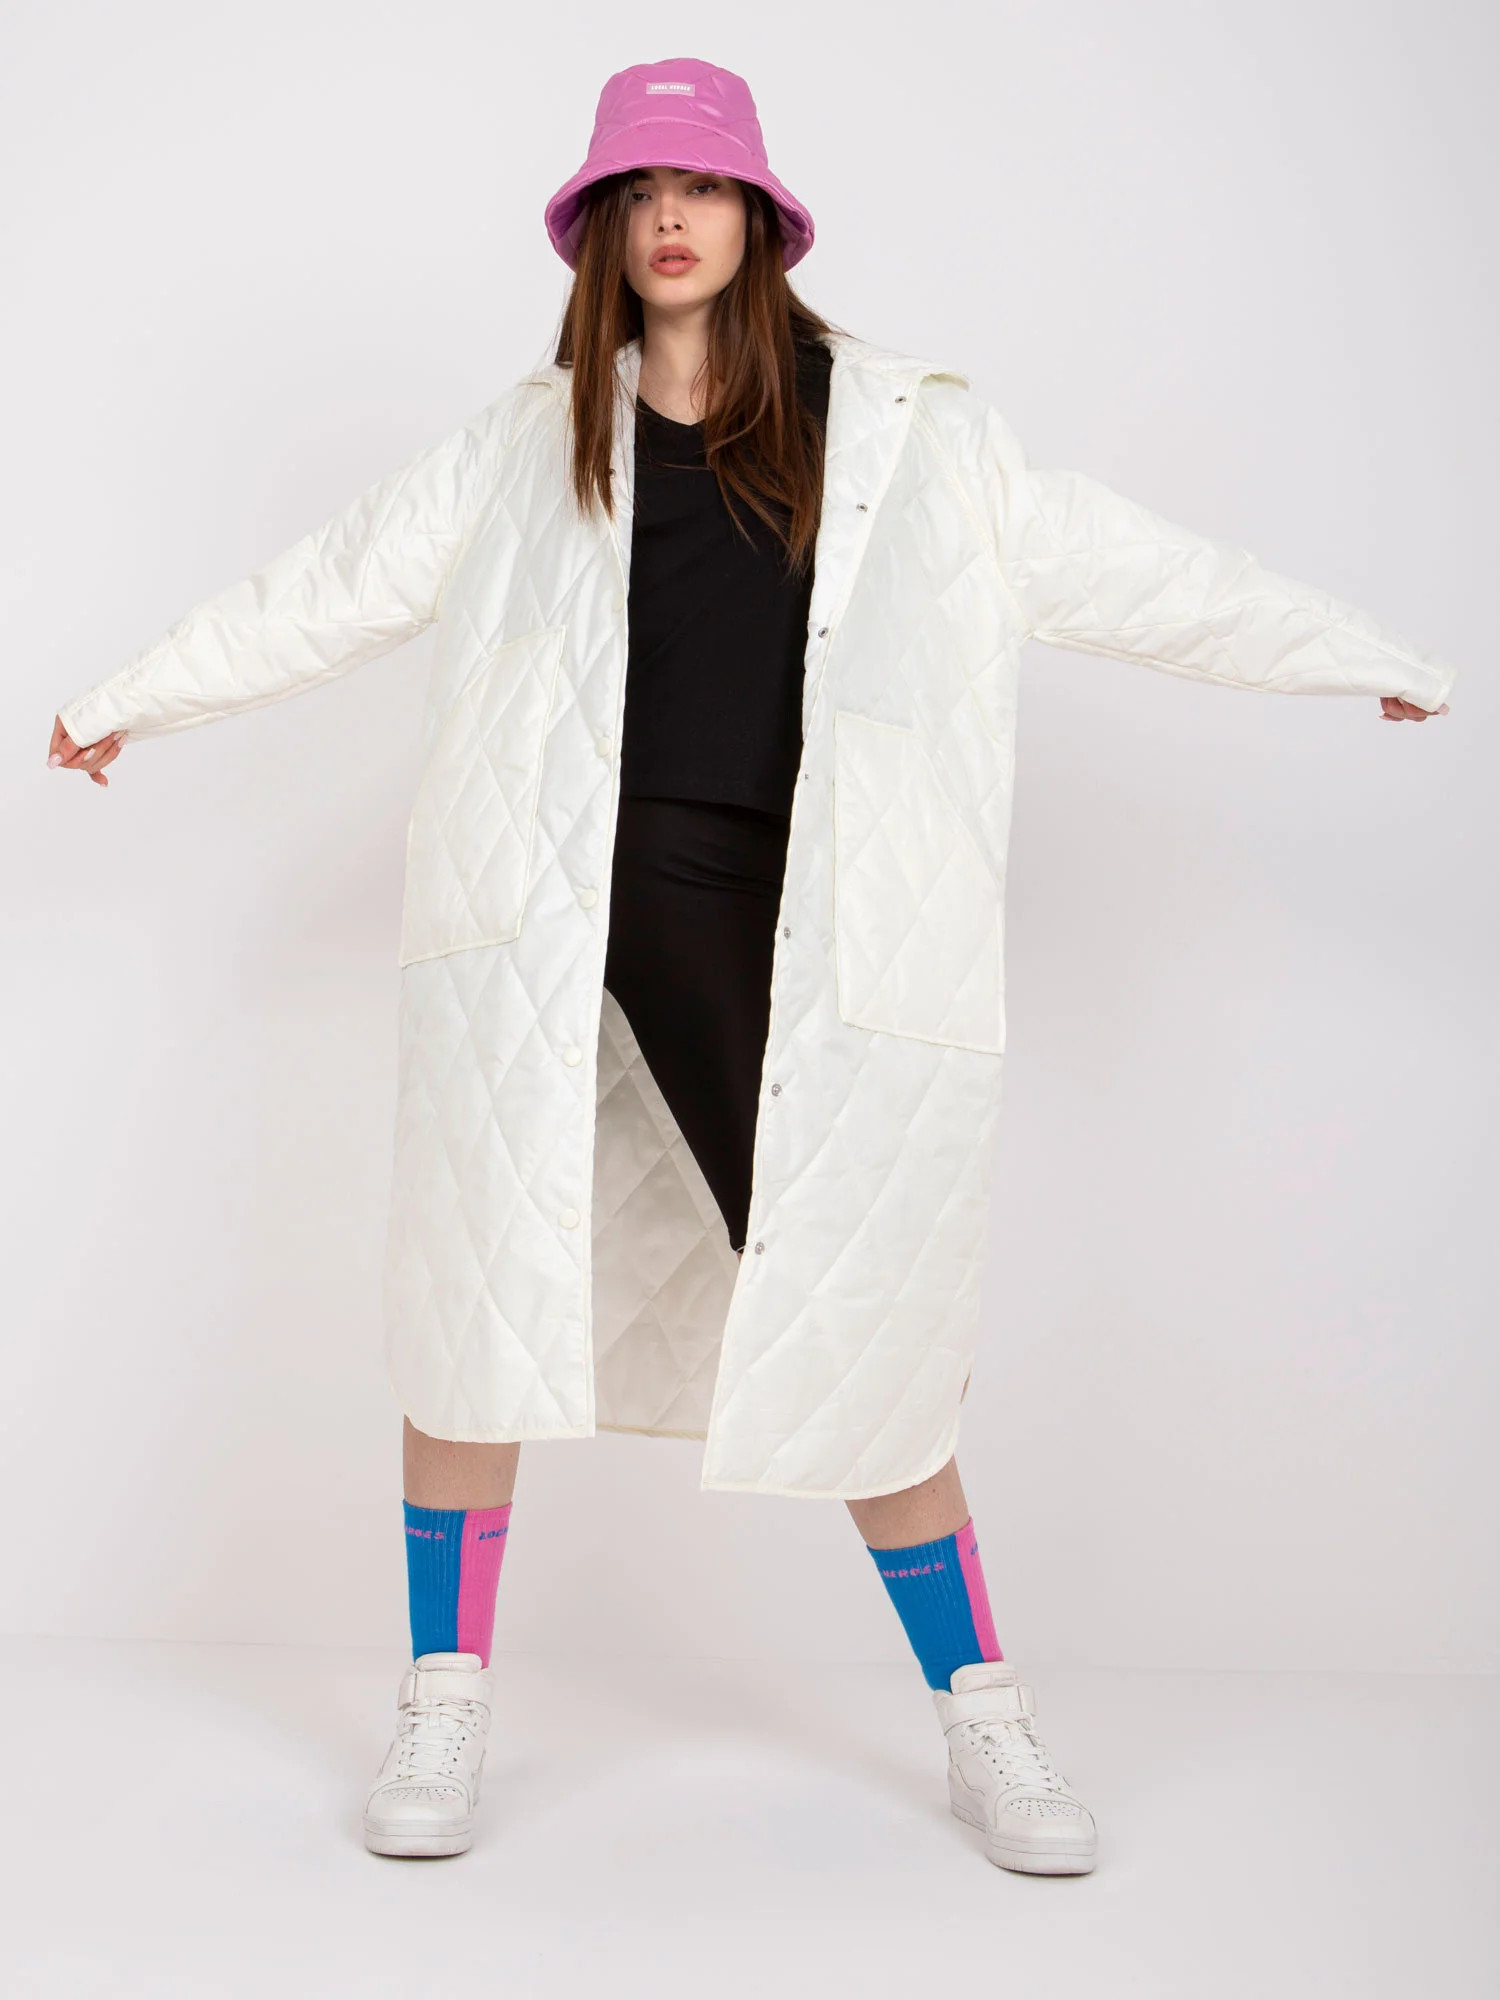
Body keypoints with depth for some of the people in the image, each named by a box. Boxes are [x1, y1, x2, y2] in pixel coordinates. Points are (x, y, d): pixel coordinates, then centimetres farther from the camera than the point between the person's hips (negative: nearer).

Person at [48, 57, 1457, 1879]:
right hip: (545, 913, 1)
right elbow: (329, 589, 24)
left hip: (784, 927, -1)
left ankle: (983, 1717, 19)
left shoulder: (908, 437, 10)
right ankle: (444, 1707, 19)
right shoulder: (530, 445, 14)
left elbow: (1135, 575, 16)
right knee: (477, 1301, 1)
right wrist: (132, 697, 31)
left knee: (860, 1327, 1)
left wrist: (1376, 659, 21)